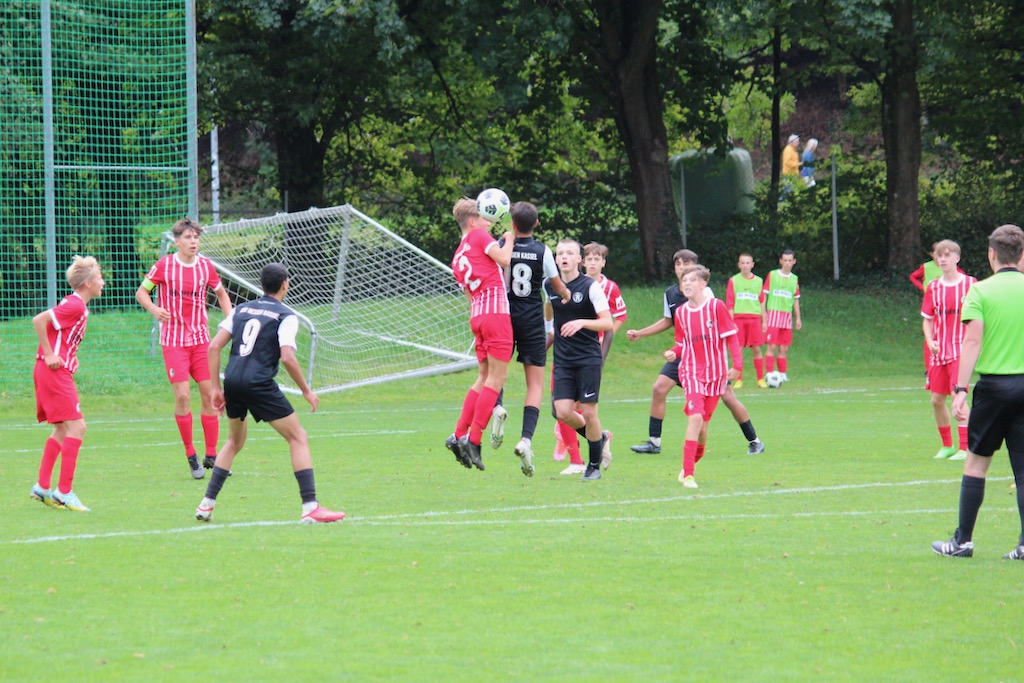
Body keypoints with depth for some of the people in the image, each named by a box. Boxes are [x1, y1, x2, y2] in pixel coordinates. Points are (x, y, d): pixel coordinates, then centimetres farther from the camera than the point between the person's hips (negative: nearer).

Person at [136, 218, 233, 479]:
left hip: (201, 339, 3)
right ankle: (191, 456, 1)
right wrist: (154, 309, -19)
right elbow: (141, 292, 1)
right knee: (182, 395, -10)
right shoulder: (164, 266, -7)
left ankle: (211, 455, 9)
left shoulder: (206, 266, 3)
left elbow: (221, 293, 19)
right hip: (173, 340, -3)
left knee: (209, 393, 1)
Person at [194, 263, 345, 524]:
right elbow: (287, 357, -12)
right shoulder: (286, 316, 1)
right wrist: (306, 391, 0)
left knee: (235, 441, 26)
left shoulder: (241, 310, 17)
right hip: (259, 384, -6)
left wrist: (216, 388, 15)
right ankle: (310, 508, -6)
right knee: (298, 438, 3)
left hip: (232, 382, 6)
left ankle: (207, 504, 23)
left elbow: (214, 346, 10)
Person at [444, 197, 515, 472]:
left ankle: (459, 435, 9)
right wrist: (509, 240, 6)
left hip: (477, 315, 8)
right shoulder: (479, 236, -1)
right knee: (496, 379, -6)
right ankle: (473, 439, -10)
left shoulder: (457, 257, 20)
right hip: (496, 311, -8)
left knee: (484, 379, 15)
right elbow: (504, 259, -10)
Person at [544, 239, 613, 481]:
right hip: (562, 359, 4)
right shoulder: (550, 286, 5)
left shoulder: (591, 286, -8)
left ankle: (594, 465, 14)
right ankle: (599, 438, 20)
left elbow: (608, 323, -13)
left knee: (588, 413, -5)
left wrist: (581, 323, -26)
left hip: (589, 358, -4)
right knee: (563, 412, -8)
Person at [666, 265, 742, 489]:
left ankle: (692, 464, 28)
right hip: (691, 371, 0)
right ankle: (687, 473, -16)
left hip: (715, 372, 0)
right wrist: (673, 353, -8)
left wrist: (737, 364, -10)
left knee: (703, 423, 5)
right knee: (696, 417, -17)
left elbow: (731, 336, -3)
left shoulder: (716, 307, -5)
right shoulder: (680, 313, 4)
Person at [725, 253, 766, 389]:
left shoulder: (758, 281, 11)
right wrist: (731, 321, -5)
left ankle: (760, 379, 3)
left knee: (756, 349, -2)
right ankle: (738, 380, 2)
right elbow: (729, 303, 3)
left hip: (754, 318, 1)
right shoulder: (733, 281, 6)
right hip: (738, 318, -1)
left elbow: (761, 302, 13)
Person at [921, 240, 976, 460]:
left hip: (960, 349, -5)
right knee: (937, 399, 5)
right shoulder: (933, 288, 8)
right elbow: (927, 320, 13)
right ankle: (947, 446, 20)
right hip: (939, 351, 5)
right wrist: (930, 341, -4)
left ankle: (964, 448, -9)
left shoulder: (970, 284, -3)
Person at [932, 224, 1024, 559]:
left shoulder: (980, 291, -4)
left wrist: (961, 389, -13)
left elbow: (973, 341, -12)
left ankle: (963, 540, 11)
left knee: (976, 462, 8)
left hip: (993, 384, -2)